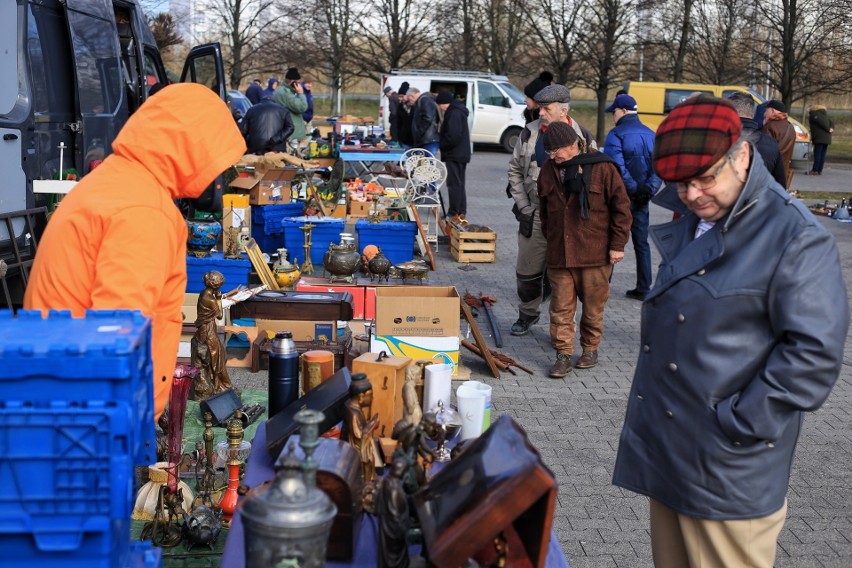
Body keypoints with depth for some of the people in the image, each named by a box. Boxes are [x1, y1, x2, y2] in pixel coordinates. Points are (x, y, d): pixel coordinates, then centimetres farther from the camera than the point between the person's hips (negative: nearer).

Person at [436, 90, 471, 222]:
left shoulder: (454, 114, -18)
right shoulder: (458, 111, 15)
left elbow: (453, 136, -25)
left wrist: (442, 145, -11)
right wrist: (442, 144, 13)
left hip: (454, 155, -11)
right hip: (461, 154, 11)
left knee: (454, 183, -6)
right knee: (459, 184, 15)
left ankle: (454, 214, -4)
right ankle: (461, 212, 21)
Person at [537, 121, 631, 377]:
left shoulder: (602, 168, -8)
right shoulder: (549, 170, 7)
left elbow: (621, 207, -4)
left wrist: (617, 245, -5)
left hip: (595, 253, -3)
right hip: (559, 255, 4)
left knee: (593, 306, 8)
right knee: (561, 308, 2)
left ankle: (590, 350, 25)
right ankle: (563, 355, 9)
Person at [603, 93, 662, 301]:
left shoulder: (616, 135, -11)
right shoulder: (650, 135, 7)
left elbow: (616, 167, -21)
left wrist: (633, 188, -14)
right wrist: (649, 189, -9)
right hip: (641, 199, 5)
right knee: (641, 243, 12)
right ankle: (643, 289, 14)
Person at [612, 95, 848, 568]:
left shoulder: (796, 239, -16)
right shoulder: (689, 227, 11)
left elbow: (813, 354, -21)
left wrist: (739, 426, -19)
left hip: (727, 472, -8)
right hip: (665, 456, 8)